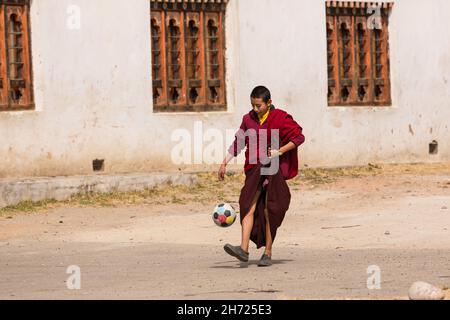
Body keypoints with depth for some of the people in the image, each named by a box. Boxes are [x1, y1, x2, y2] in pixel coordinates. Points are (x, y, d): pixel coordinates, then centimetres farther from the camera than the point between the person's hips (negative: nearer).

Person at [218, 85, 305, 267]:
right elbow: (238, 143, 18)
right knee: (249, 207, -13)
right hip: (255, 170, 3)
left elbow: (299, 137, -3)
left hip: (274, 170, -3)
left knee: (269, 212, -2)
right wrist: (225, 163, 12)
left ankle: (268, 254, 7)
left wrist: (279, 151, -13)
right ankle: (244, 249, -22)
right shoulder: (249, 119, 9)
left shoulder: (280, 118, -4)